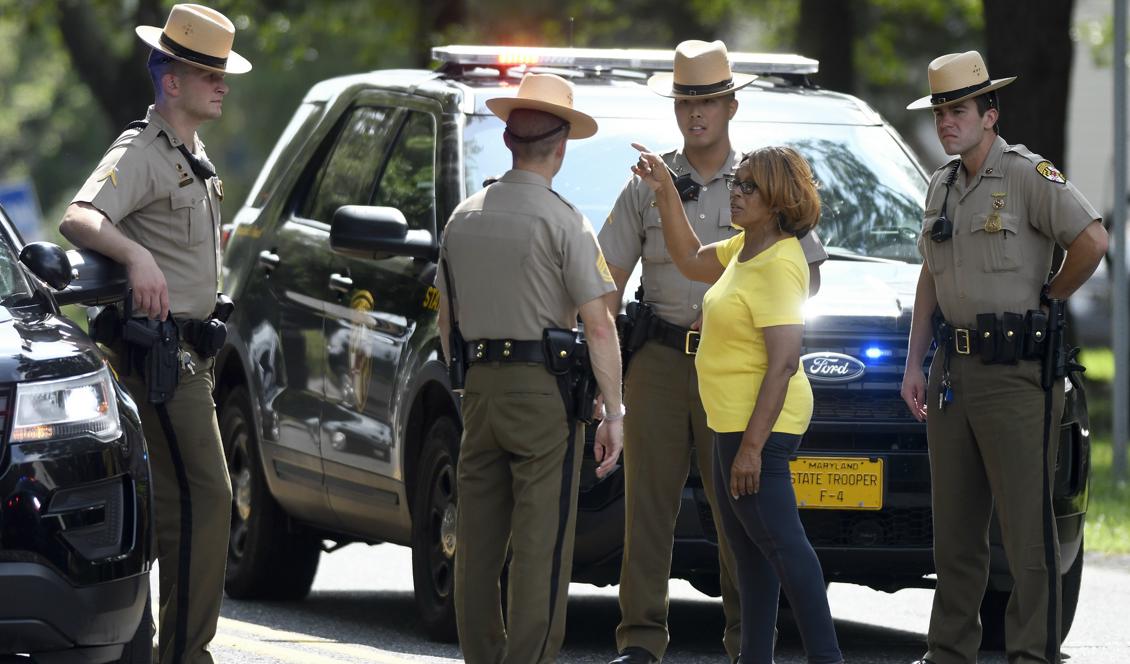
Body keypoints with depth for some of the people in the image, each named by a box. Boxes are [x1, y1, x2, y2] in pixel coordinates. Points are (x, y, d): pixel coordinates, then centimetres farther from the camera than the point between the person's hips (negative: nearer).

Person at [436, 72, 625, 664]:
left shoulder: (464, 217, 10)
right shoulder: (561, 221, -8)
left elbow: (446, 317, 16)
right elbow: (597, 325, -11)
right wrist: (615, 410, -9)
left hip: (479, 387, 6)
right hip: (544, 391, -6)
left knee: (478, 540, 9)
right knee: (540, 543, -6)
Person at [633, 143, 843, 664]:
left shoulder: (778, 265, -20)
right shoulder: (746, 247, 10)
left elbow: (783, 363, -25)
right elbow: (690, 260, 30)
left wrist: (752, 445, -27)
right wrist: (665, 194, 20)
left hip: (759, 424, -11)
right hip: (731, 421, 11)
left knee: (779, 542, -8)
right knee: (747, 547, 15)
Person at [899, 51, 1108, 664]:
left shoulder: (1027, 176, -9)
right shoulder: (942, 185, 15)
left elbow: (1092, 240, -19)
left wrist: (1049, 297, -5)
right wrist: (913, 364, 16)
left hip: (1014, 370, -8)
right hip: (951, 371, 8)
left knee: (1026, 522, -7)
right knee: (954, 523, 11)